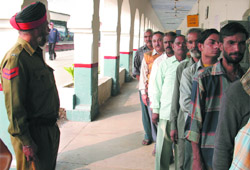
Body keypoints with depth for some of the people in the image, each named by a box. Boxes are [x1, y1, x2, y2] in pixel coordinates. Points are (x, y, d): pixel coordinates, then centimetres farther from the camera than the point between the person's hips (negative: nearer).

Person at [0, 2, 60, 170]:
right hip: (33, 133, -10)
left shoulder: (35, 54, 10)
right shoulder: (16, 59, -21)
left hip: (48, 129, 10)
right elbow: (14, 107, -23)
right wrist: (26, 142, -22)